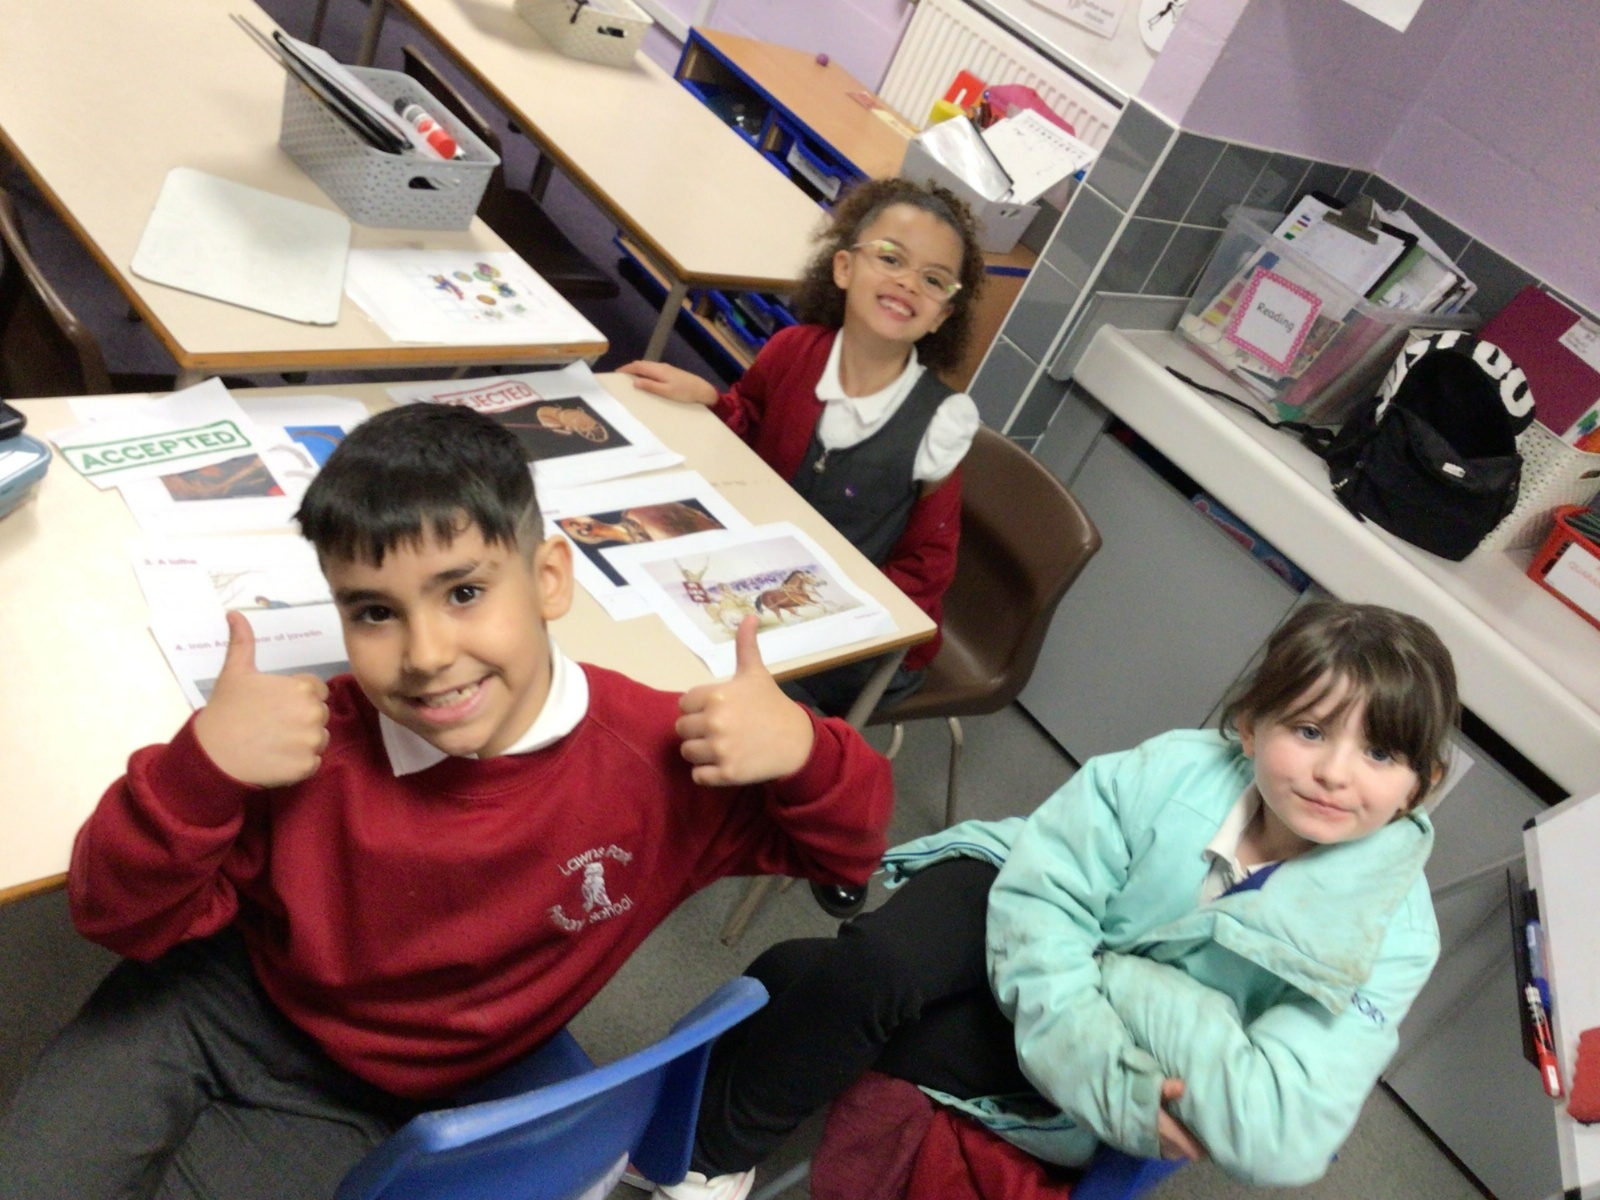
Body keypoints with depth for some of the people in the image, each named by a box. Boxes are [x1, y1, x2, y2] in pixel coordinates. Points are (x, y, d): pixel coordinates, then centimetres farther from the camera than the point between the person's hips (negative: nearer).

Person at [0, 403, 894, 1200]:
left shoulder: (659, 759, -27)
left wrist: (804, 754, -38)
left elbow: (845, 849, -14)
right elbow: (123, 918, -16)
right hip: (212, 999, 1)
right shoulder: (314, 745, -27)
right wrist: (198, 771, -37)